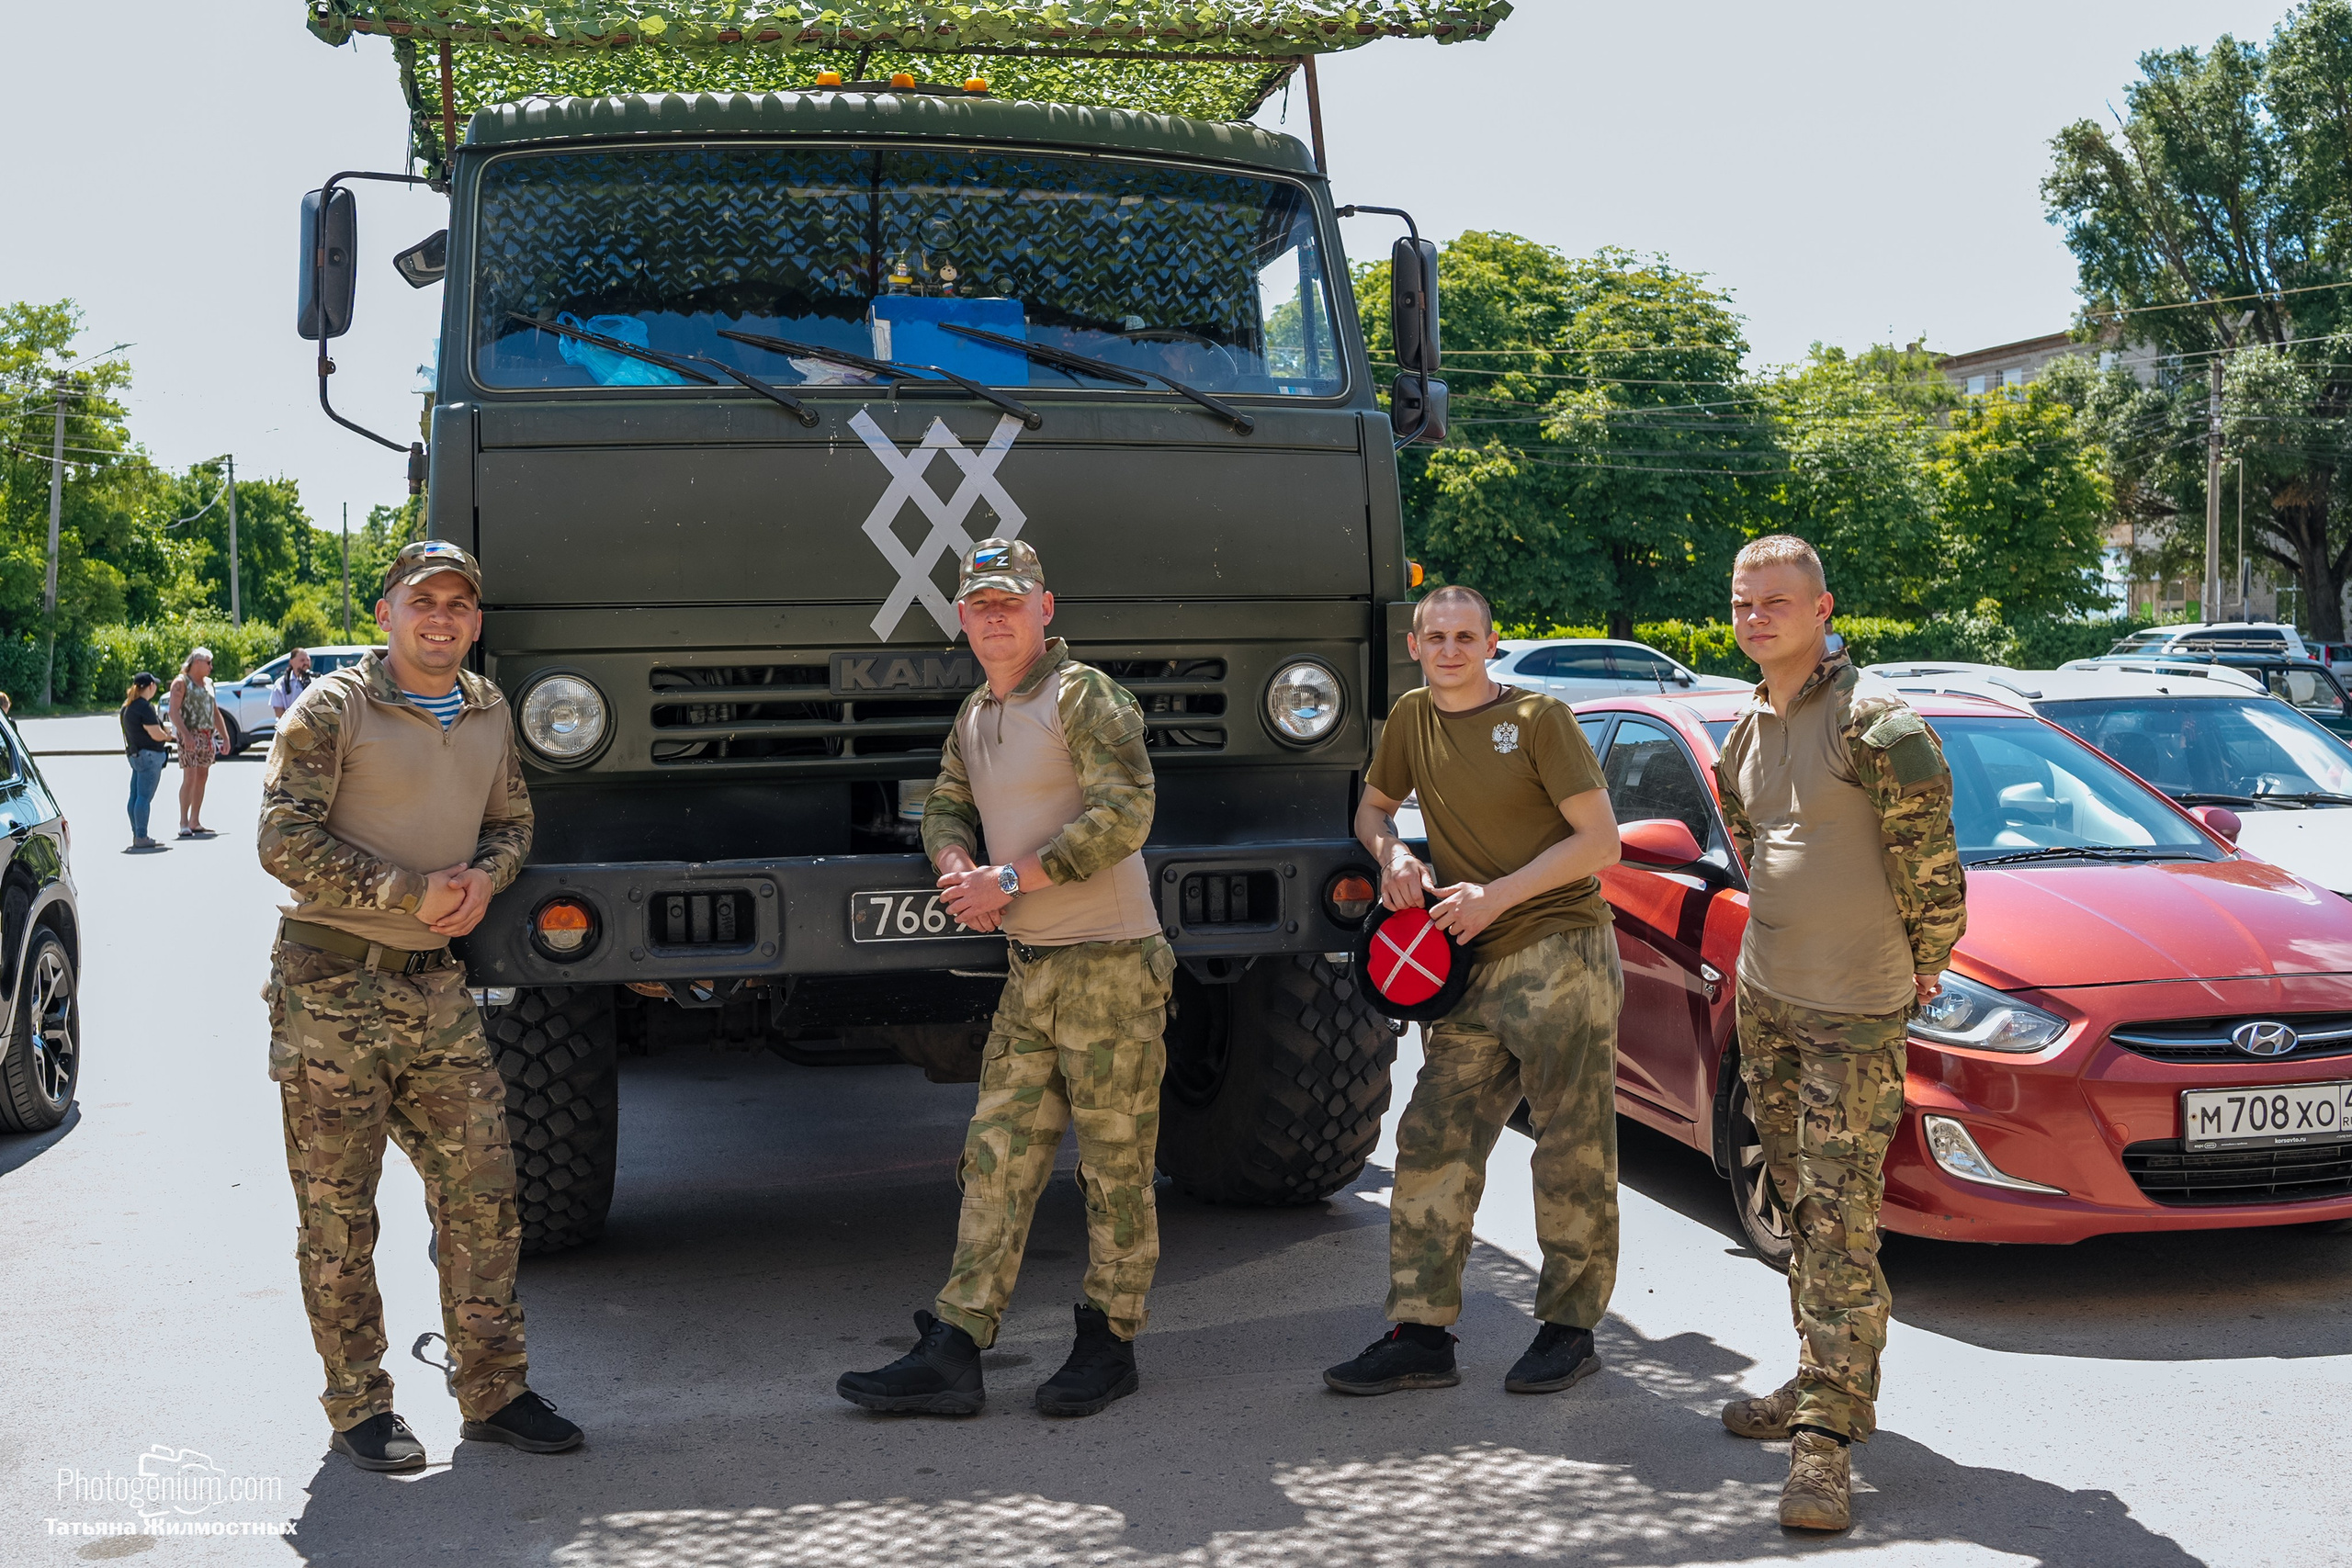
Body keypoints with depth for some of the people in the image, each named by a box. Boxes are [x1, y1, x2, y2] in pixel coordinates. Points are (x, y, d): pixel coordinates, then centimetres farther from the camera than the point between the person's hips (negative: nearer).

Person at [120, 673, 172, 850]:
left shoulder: (128, 706, 14)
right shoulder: (145, 707, -17)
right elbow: (156, 734, -20)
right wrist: (168, 736, -1)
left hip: (135, 755, 10)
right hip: (149, 756, -10)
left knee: (135, 796, 12)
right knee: (144, 797, -8)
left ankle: (136, 835, 18)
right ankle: (141, 838, -8)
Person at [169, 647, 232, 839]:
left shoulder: (208, 683, 19)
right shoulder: (181, 682, -4)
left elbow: (216, 713, 24)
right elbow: (174, 711, -13)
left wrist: (225, 737, 18)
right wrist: (185, 735, -25)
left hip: (208, 735, 7)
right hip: (190, 735, -7)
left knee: (202, 778, 6)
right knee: (190, 778, -13)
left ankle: (195, 822, 11)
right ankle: (184, 824, -13)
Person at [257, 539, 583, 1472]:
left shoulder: (488, 714, 11)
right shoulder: (332, 709, -6)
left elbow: (513, 822, 20)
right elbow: (284, 841, -12)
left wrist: (483, 877, -3)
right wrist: (409, 892, -15)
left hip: (435, 984, 5)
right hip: (330, 986, -5)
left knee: (482, 1186, 4)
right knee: (338, 1210, 2)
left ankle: (492, 1391, 15)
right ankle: (359, 1409, 14)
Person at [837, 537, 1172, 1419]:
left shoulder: (1084, 696, -9)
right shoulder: (975, 715, 15)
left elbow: (1123, 812, -19)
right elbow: (945, 807, 22)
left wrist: (1010, 879, -18)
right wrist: (957, 867, -2)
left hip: (1110, 965, -7)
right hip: (1028, 967, 8)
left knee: (1116, 1163, 2)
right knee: (998, 1157, 5)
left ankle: (1108, 1346, 14)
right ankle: (950, 1355, 6)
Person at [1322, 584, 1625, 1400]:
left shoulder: (1539, 718, -4)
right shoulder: (1412, 719, 12)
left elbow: (1601, 840, -7)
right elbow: (1372, 806, 25)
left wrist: (1498, 895, -13)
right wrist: (1392, 852, 2)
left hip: (1562, 956, -5)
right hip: (1473, 967, 6)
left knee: (1572, 1153, 1)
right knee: (1433, 1145, 1)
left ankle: (1570, 1328, 13)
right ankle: (1421, 1334, 6)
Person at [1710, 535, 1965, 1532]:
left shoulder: (1874, 719, -15)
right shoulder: (1747, 732, 11)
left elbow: (1929, 854, -13)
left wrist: (1922, 962, -3)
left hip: (1853, 1011, -8)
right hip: (1764, 997, 8)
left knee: (1841, 1219, -8)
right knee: (1800, 1205, 16)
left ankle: (1827, 1432, -7)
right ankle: (1822, 1384, 28)